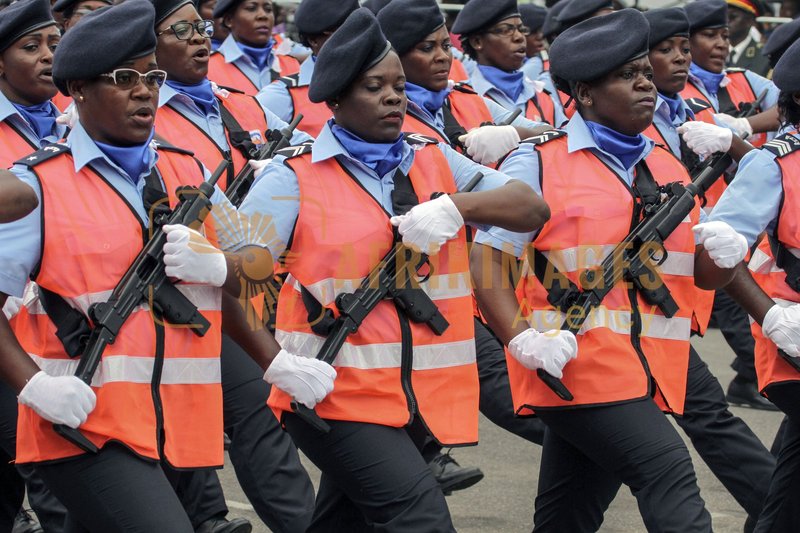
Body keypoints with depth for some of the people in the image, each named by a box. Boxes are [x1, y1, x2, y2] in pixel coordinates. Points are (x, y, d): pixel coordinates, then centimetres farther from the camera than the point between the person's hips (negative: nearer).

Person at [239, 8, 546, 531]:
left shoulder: (434, 160, 11)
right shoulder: (294, 177, -4)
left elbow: (531, 208, 4)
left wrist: (454, 206, -13)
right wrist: (278, 360, -21)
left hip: (423, 398, 5)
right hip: (333, 394, -5)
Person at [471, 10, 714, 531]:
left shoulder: (671, 168, 15)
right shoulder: (538, 164, -2)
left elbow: (704, 270, 21)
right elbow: (487, 258, -6)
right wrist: (523, 339, -19)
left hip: (645, 372, 6)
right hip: (577, 367, -6)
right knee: (668, 472, -22)